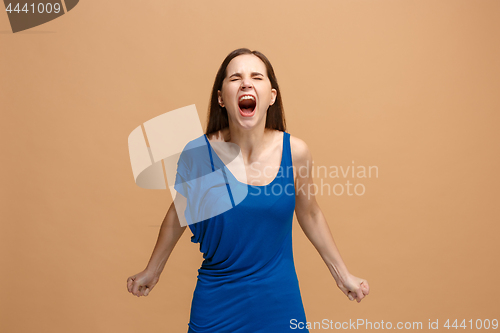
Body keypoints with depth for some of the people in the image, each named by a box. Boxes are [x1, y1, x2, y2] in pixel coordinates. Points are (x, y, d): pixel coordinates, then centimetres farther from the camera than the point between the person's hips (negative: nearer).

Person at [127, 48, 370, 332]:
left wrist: (343, 274, 11)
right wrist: (152, 271, 14)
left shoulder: (295, 151, -12)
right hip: (216, 301, 0)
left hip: (280, 300, 1)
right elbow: (178, 214, 2)